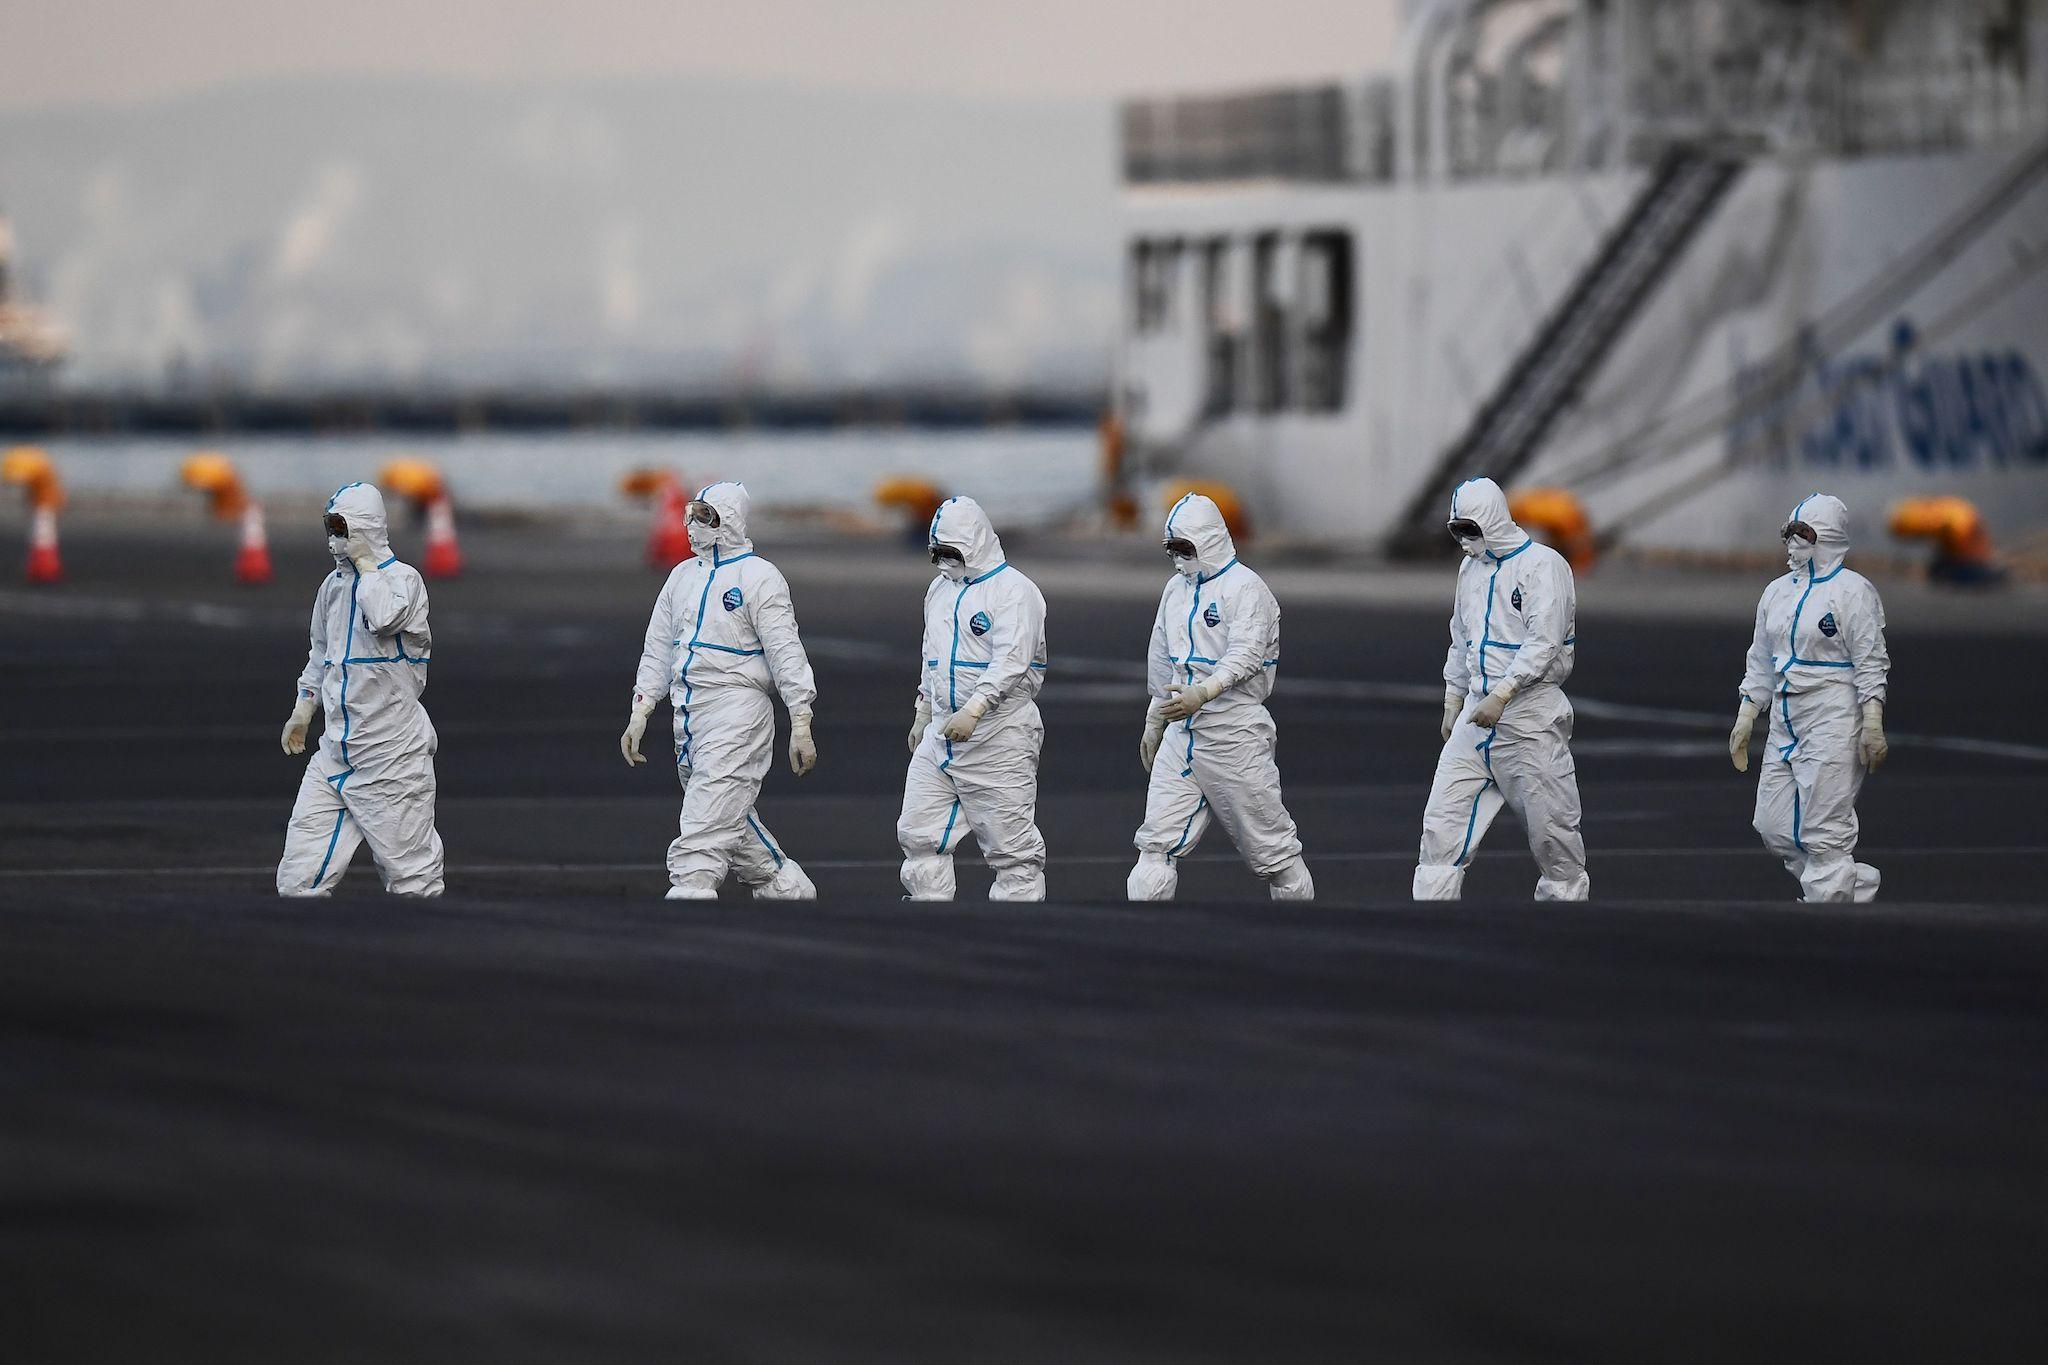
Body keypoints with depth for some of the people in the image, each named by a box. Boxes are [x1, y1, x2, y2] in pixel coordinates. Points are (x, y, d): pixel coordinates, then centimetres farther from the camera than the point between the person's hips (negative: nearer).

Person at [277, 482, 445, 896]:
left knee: (412, 878, -2)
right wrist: (303, 707, 22)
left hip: (391, 753, -6)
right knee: (298, 877, -1)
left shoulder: (403, 578, -8)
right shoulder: (333, 585, 13)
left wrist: (364, 562, -17)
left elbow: (385, 617, -30)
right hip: (336, 751, 7)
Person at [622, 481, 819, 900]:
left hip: (736, 712, -8)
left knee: (704, 833, -16)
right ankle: (787, 889, 26)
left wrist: (801, 728, -15)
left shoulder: (757, 576, -6)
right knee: (733, 823, 14)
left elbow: (786, 653, -10)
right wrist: (639, 714, 13)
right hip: (688, 715, 8)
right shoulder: (683, 576, 16)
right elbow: (658, 650, 21)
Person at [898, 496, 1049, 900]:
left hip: (998, 734, -8)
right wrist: (923, 714, 26)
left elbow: (1010, 662, -22)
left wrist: (974, 709, -32)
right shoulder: (941, 588, 16)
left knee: (1010, 843, -5)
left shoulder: (1013, 590, -11)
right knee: (919, 832, 5)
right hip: (943, 730, 8)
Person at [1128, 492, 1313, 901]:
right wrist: (1153, 723, 27)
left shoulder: (1245, 588, -10)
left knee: (1270, 844, 1)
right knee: (1157, 842, -2)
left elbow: (1245, 656, -24)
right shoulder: (1176, 589, 14)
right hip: (1183, 730, 7)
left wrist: (1202, 694, -39)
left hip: (1235, 733, -7)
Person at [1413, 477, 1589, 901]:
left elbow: (1543, 643, -18)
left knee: (1551, 829, -1)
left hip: (1529, 711, -7)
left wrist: (1502, 694, -24)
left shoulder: (1542, 565, -9)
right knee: (1443, 822, -2)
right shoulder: (1471, 568, 15)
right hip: (1477, 712, 7)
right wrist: (1453, 702, 21)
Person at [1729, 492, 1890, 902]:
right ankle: (1858, 885, 20)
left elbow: (1871, 664, -10)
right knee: (1775, 829, 5)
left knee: (1823, 834, -8)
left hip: (1833, 725, -8)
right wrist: (1744, 721, 14)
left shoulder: (1851, 590, -7)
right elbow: (1760, 664, 19)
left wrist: (1873, 727, -16)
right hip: (1784, 725, 8)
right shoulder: (1778, 592, 13)